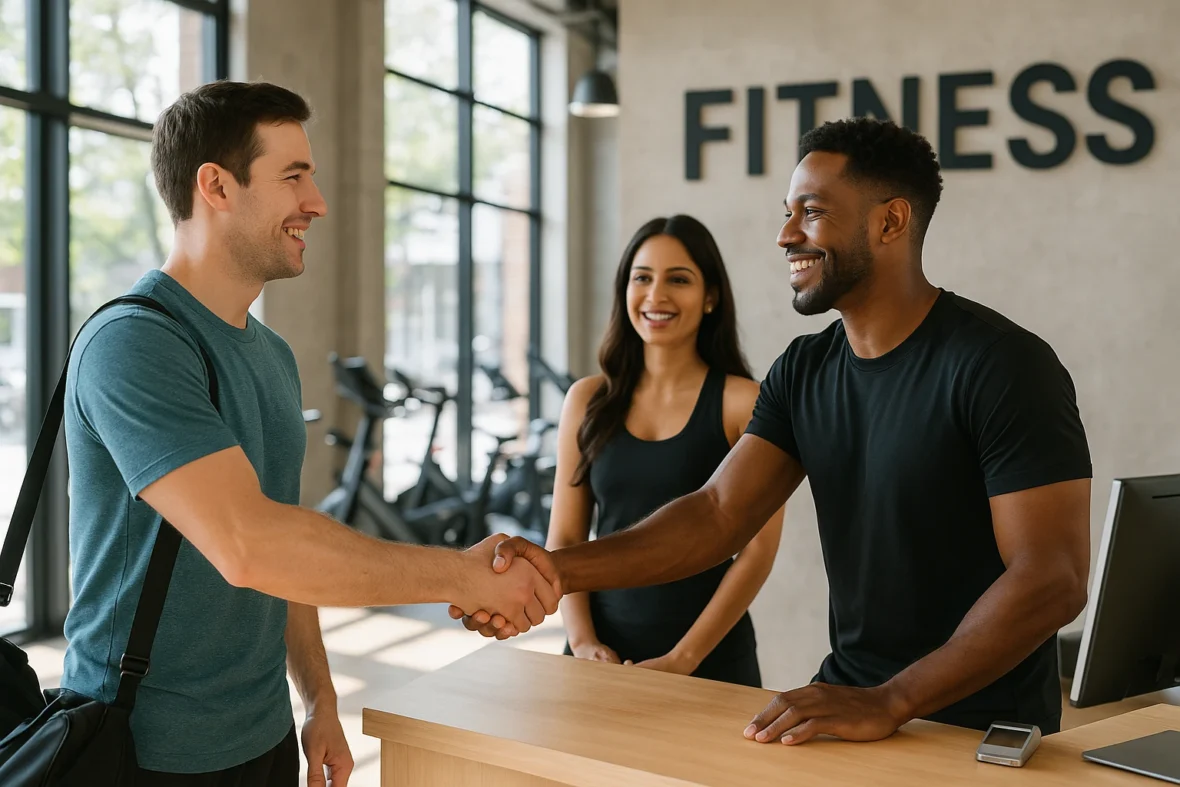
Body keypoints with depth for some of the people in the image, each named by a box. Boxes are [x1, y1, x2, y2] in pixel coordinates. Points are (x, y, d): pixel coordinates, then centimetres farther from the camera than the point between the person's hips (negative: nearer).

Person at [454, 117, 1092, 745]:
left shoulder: (1002, 363, -14)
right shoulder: (804, 370, 7)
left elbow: (1053, 579, -19)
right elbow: (718, 513, -2)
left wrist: (890, 702, -27)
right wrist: (560, 570, -17)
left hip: (982, 734, -5)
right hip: (851, 700, 5)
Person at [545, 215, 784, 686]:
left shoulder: (743, 402, -8)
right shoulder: (588, 400, 2)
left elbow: (758, 550, -10)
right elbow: (564, 540, 4)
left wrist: (682, 659, -14)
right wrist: (583, 641, -8)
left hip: (710, 660, -3)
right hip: (605, 656, 3)